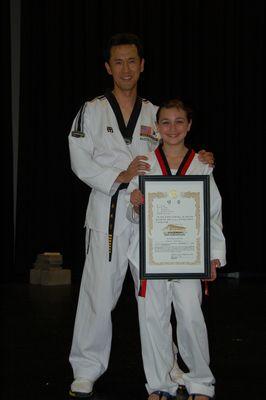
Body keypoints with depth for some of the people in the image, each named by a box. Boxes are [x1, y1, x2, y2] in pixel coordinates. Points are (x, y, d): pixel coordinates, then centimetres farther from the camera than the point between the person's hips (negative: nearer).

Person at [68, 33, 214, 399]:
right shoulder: (92, 111, 2)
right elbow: (81, 162, -6)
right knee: (99, 291, -4)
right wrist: (119, 177, -18)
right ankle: (86, 370, 9)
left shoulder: (155, 115, 11)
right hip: (107, 212, -3)